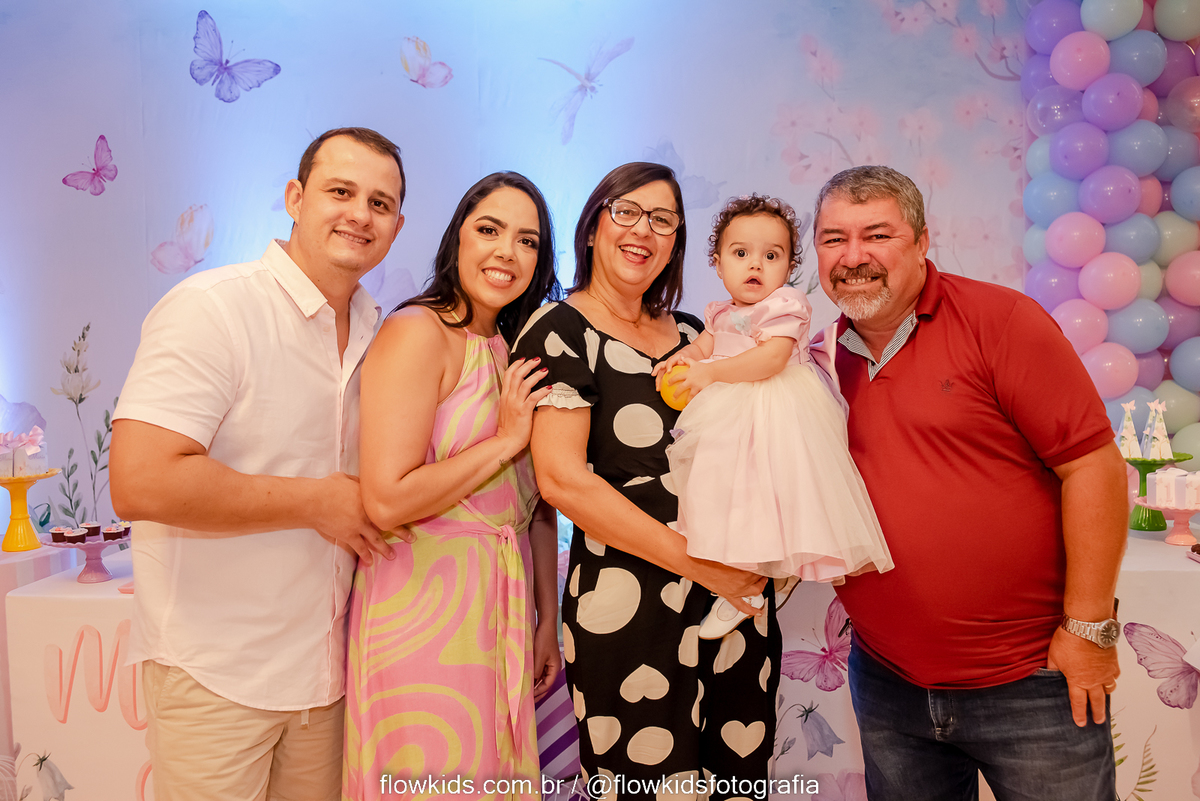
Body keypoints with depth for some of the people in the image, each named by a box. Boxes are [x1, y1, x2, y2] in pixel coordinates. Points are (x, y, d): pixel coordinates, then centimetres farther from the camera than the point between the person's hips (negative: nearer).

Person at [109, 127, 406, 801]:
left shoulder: (377, 332, 7)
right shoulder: (211, 308, -16)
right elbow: (140, 482, -25)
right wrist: (316, 502, -19)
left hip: (323, 664, 7)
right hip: (216, 672, -6)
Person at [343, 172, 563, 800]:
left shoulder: (517, 353, 10)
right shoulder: (416, 332, -13)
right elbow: (387, 500, -22)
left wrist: (548, 620, 13)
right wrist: (506, 439, -14)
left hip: (502, 604, 7)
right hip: (426, 605, -7)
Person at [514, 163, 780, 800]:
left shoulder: (692, 334, 13)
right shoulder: (560, 331, -5)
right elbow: (562, 478, -14)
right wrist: (698, 564, -14)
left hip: (738, 596, 6)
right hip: (626, 610, -6)